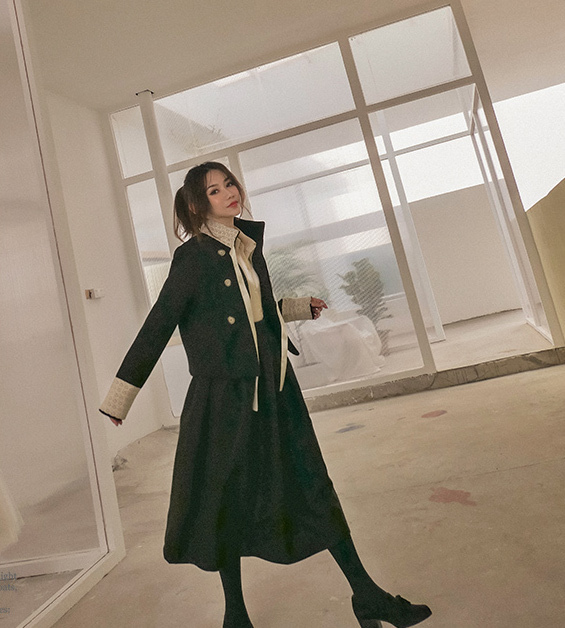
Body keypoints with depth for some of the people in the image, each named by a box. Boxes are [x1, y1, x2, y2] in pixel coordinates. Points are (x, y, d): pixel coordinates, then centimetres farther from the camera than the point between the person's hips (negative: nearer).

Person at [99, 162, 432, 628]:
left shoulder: (249, 243, 10)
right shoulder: (193, 257, -8)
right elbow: (158, 327, -10)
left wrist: (301, 307, 33)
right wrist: (120, 396, -10)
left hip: (274, 386, 6)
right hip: (224, 393, -5)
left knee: (311, 483, 10)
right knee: (227, 499, 10)